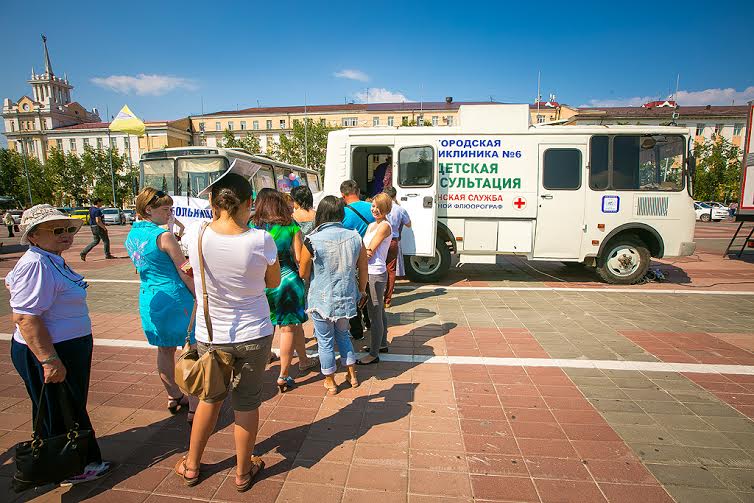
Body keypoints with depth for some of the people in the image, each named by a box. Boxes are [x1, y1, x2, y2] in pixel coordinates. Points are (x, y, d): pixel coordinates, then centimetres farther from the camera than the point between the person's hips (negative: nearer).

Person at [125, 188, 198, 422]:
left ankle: (174, 398, 36)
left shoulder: (132, 236, 8)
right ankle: (194, 409, 6)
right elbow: (185, 274, -14)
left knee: (165, 350, 20)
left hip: (149, 301, 8)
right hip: (175, 300, -8)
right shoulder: (164, 236, -16)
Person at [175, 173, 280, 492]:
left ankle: (191, 466, 44)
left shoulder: (195, 235, -15)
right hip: (254, 336, -2)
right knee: (246, 403, 17)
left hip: (209, 336, 2)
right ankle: (243, 472, 37)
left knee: (210, 398, 26)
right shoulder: (261, 241, -20)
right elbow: (273, 282, -3)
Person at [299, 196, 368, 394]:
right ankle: (352, 375, 36)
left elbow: (304, 274, -6)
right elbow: (363, 270, 3)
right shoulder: (355, 237, -7)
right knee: (343, 334, 26)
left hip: (322, 300, -3)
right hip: (346, 298, 4)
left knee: (325, 341, 14)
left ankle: (330, 383, 30)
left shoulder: (312, 241, -17)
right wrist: (361, 290, 19)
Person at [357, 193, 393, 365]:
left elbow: (369, 251, -16)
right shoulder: (372, 225, 15)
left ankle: (374, 354, 8)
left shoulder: (384, 226, -14)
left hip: (376, 275, -10)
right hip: (371, 273, 10)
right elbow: (365, 249, 12)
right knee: (379, 311, 21)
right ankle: (382, 344, 36)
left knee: (374, 315, -2)